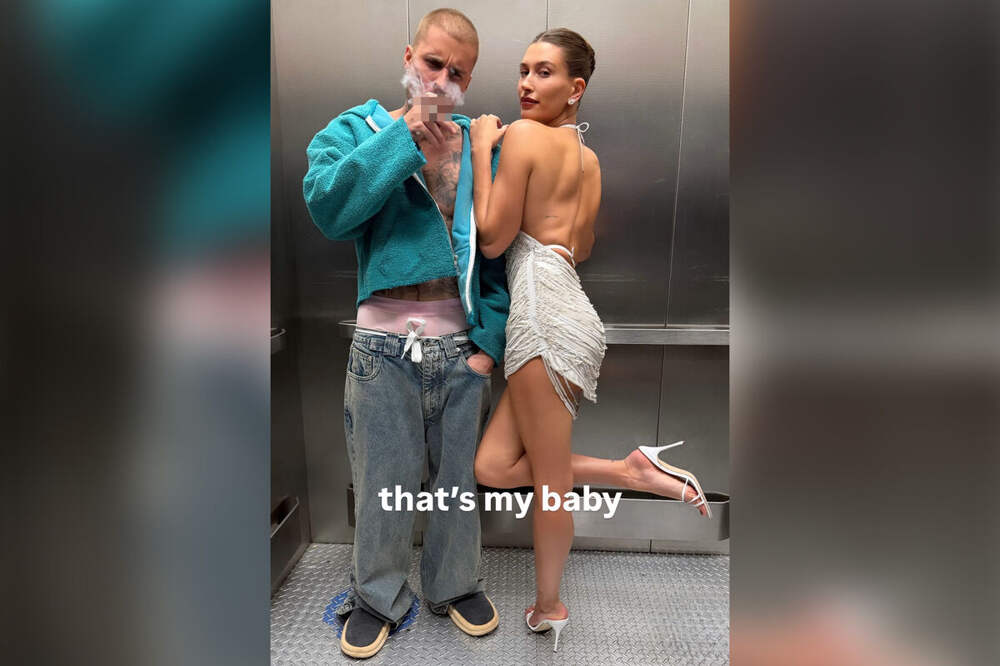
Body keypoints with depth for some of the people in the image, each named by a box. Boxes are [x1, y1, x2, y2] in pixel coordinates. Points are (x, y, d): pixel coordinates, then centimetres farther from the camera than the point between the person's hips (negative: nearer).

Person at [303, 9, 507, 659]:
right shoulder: (355, 130, 3)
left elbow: (502, 250, 4)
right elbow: (329, 207, -17)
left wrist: (490, 339, -3)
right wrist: (406, 132, -16)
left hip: (463, 343, 2)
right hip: (384, 343, -1)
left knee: (460, 473, 16)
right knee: (382, 478, 12)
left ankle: (457, 583, 41)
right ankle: (378, 594, 37)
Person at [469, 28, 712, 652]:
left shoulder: (524, 135, -5)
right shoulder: (589, 157, 19)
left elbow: (493, 239, -7)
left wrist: (483, 149, 2)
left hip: (542, 310, -9)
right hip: (566, 304, 9)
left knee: (549, 481, 7)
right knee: (493, 466, 13)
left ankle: (549, 606, 27)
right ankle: (634, 470, 14)